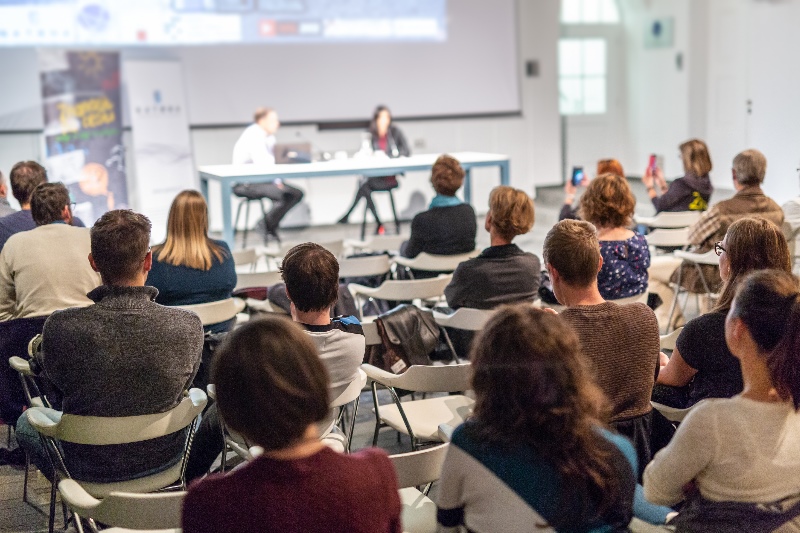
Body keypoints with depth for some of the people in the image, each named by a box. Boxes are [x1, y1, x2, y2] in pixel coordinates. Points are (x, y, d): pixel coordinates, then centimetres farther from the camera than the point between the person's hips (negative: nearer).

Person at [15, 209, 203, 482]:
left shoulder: (61, 327, -27)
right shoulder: (188, 326, -24)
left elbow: (57, 391, -7)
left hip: (89, 467, -1)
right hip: (163, 458, 1)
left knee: (27, 423, 31)